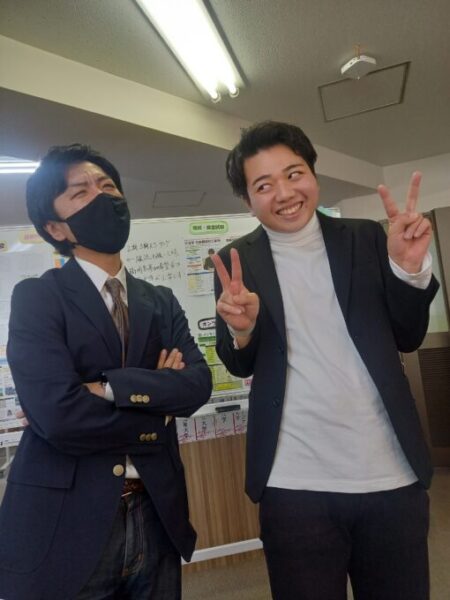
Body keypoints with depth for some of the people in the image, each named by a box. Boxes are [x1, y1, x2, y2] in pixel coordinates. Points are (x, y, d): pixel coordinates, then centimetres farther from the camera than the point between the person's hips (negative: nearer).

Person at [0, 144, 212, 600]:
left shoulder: (161, 302, 5)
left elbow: (198, 384, -8)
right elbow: (56, 415, -21)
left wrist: (109, 388, -19)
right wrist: (156, 413, -10)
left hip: (155, 517, 5)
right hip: (64, 524, -4)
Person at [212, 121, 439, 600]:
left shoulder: (367, 239, 3)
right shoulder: (237, 261, 0)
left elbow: (408, 338, 5)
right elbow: (241, 366, 0)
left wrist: (408, 269, -12)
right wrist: (241, 329, -22)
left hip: (392, 477, 2)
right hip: (296, 487, -1)